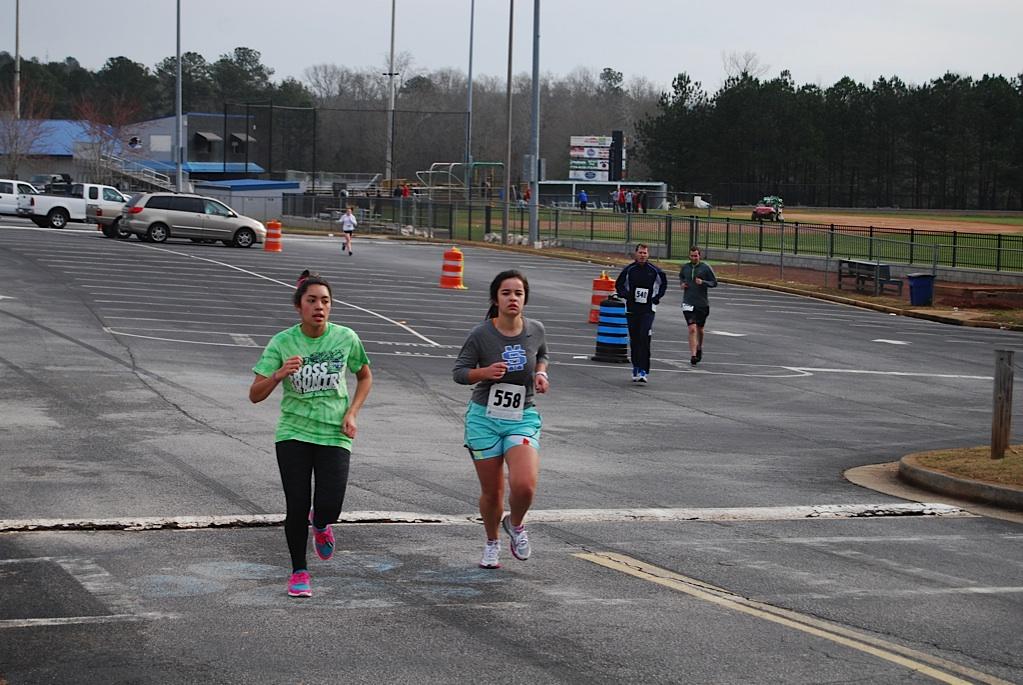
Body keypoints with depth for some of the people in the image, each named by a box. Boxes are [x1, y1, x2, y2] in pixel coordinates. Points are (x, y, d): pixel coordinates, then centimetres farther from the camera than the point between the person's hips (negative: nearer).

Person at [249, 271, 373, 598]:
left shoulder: (346, 338, -4)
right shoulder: (282, 342, -8)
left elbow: (365, 377, 15)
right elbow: (255, 395, -8)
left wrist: (352, 413, 1)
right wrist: (279, 374, -27)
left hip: (334, 435, 0)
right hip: (294, 433, 0)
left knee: (329, 508, -10)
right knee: (297, 507, -2)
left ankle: (320, 524, 28)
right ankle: (298, 572, 20)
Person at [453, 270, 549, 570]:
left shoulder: (535, 330, -3)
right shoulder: (480, 335, -12)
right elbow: (459, 372, -4)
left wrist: (540, 373, -2)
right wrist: (484, 372, -23)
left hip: (523, 418, 1)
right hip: (485, 418, -1)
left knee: (524, 485, -20)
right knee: (491, 492, 8)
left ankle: (515, 525, 14)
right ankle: (492, 543, 37)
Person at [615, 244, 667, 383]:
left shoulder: (654, 271, 0)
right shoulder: (629, 270, 1)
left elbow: (663, 283, 17)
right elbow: (619, 284, 13)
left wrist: (657, 297, 6)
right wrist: (625, 295, -4)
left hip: (648, 310, -2)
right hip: (632, 309, 2)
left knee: (644, 338, -15)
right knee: (634, 339, 7)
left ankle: (643, 371, -17)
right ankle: (636, 368, 21)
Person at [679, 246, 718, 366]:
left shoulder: (706, 268, -4)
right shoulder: (685, 267, 4)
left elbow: (714, 283, -1)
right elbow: (681, 276, 25)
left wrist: (703, 282, -18)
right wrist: (682, 283, 3)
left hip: (702, 303, 0)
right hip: (688, 303, 0)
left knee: (699, 329, 15)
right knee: (692, 329, -13)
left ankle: (699, 348, 42)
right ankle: (693, 355, -16)